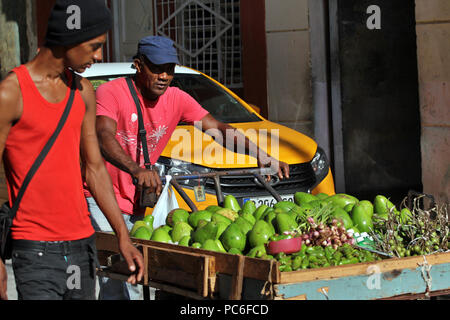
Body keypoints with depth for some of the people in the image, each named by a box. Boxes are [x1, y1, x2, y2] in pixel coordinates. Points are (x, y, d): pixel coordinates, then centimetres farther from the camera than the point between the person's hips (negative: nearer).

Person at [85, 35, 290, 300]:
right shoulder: (111, 93, -14)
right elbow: (104, 137, -31)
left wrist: (262, 156, -14)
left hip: (137, 203, 6)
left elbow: (218, 129, 1)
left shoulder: (176, 99, 4)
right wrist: (136, 170, -50)